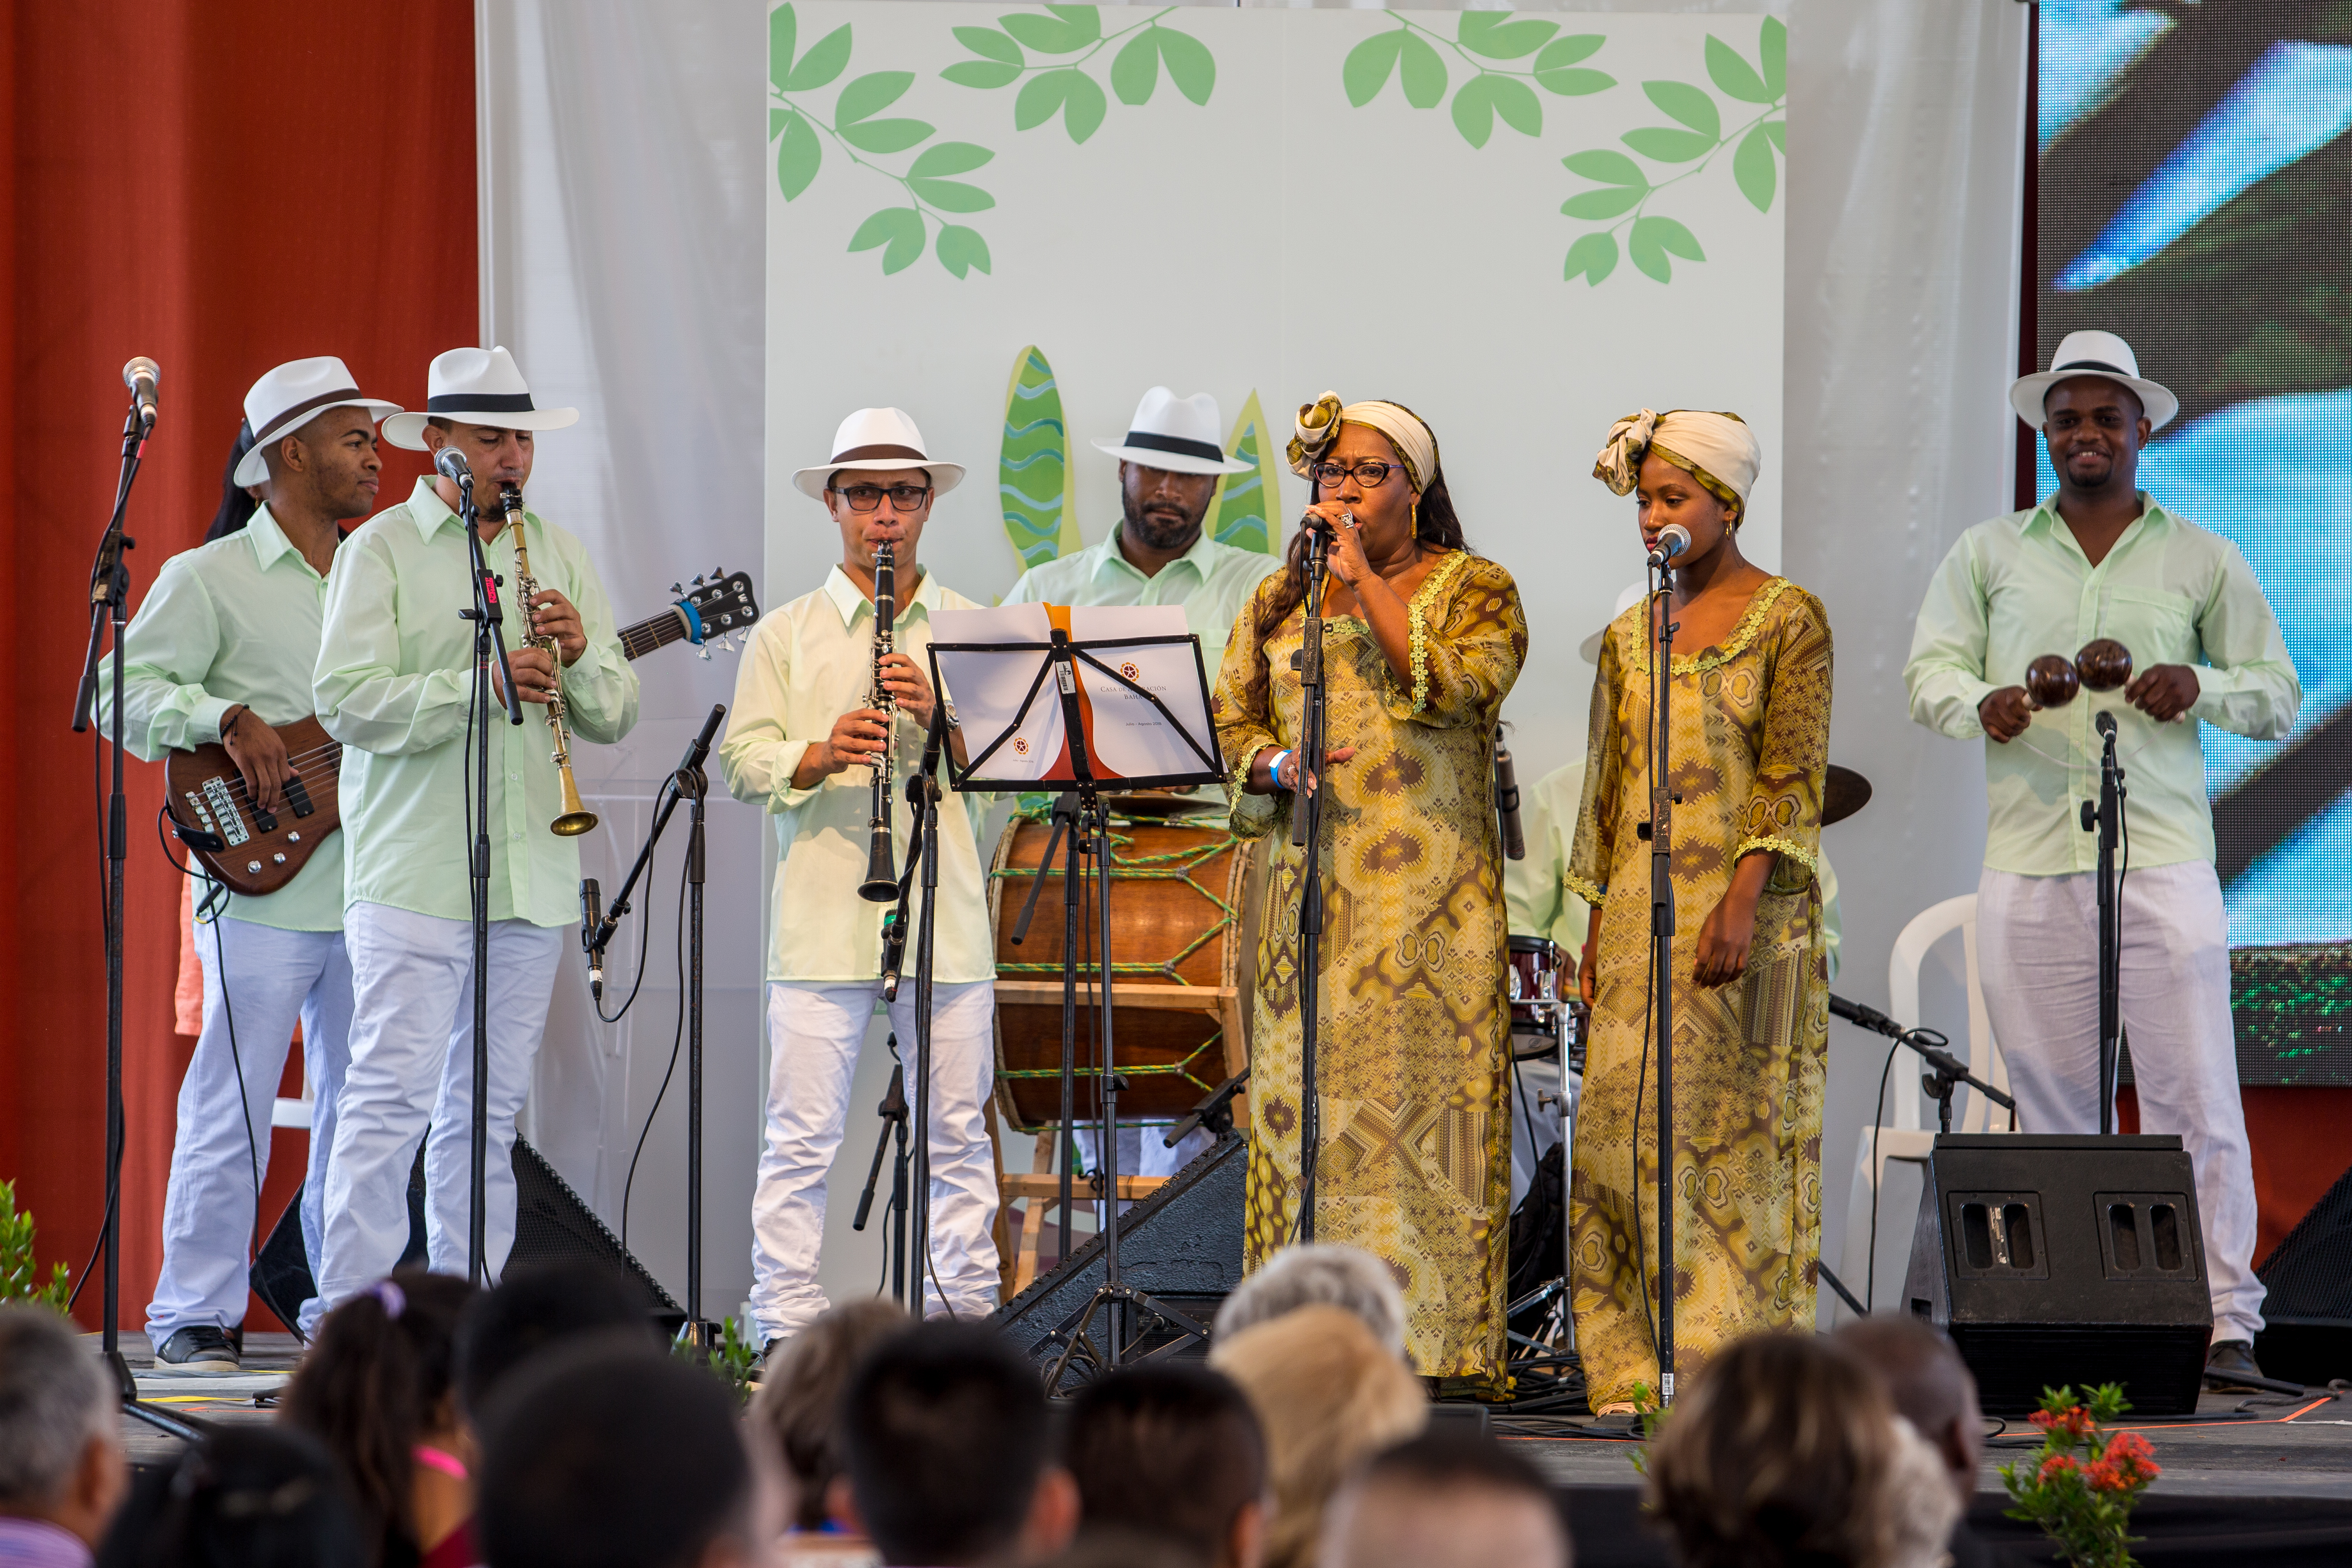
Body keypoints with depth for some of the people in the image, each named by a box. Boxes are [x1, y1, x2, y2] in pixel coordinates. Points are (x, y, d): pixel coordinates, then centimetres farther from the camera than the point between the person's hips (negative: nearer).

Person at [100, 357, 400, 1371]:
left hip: (369, 893, 6)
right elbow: (121, 689, -6)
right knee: (232, 1112, -6)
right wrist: (229, 720, -19)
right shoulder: (210, 579, -1)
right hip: (262, 893, -6)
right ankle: (195, 1317, 0)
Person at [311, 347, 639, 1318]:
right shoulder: (381, 549, 0)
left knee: (490, 1108, 8)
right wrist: (479, 685, -21)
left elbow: (615, 717, 14)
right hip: (413, 872, -5)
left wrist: (579, 656, -7)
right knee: (394, 1095, -11)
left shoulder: (556, 552, 16)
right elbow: (345, 701, -12)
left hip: (531, 873, 5)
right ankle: (346, 1319, -9)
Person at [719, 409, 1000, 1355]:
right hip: (821, 916, -1)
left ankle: (963, 1317, 11)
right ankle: (787, 1330, 0)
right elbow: (741, 762, 4)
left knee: (957, 1135, 3)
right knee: (802, 1139, -3)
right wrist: (817, 758, -15)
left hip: (947, 913, 1)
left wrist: (938, 715, -11)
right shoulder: (786, 635, 10)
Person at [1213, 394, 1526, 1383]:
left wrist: (1365, 580, -12)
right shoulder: (1281, 600, 17)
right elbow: (1228, 720, 15)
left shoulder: (1474, 589, 5)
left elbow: (1454, 687, -14)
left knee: (1420, 1096, -10)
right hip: (1309, 891, 4)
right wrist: (1275, 764, -7)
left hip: (1431, 895, -4)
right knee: (1303, 1096, -1)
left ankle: (1433, 1345, -10)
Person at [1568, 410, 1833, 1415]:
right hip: (1642, 909, 6)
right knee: (1624, 1127, 1)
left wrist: (1742, 901, -21)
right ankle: (1640, 1369, 4)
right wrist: (1597, 931, 13)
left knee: (1736, 1135, -7)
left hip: (1746, 906, -6)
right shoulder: (1631, 637, 14)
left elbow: (1792, 778, -11)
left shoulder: (1789, 622, -3)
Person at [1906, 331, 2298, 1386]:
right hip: (2027, 871, 1)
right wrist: (1982, 702, -11)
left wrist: (2202, 687, -8)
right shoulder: (1990, 554, 14)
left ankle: (2225, 1322, -6)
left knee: (2195, 1101, -8)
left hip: (2164, 862, -1)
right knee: (2050, 1108, 3)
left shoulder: (2201, 560, 12)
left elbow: (2277, 696, 14)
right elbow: (1928, 669, 12)